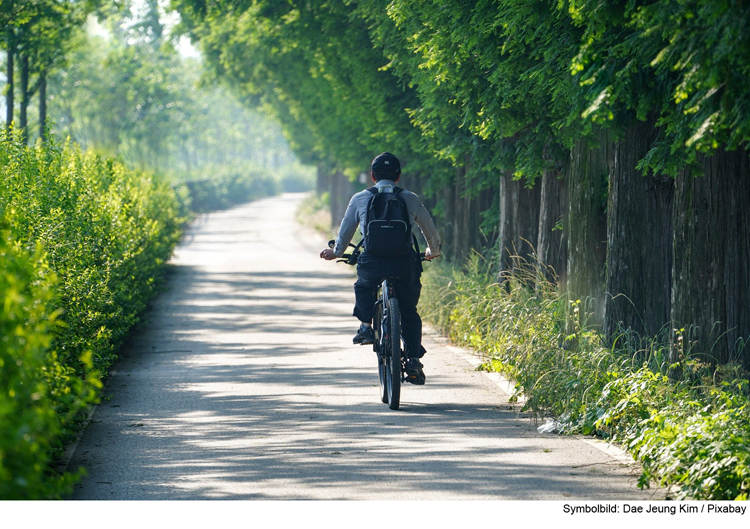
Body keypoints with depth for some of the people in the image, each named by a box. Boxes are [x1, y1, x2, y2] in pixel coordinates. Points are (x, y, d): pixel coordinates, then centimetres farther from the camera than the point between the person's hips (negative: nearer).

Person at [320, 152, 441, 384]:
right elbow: (431, 231, 22)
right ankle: (413, 360, 1)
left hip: (372, 262, 0)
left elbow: (345, 231, 22)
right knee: (409, 311, 15)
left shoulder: (360, 199, 11)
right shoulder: (410, 199, 12)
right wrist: (433, 252, 43)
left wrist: (336, 252, 42)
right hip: (405, 261, 0)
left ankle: (365, 325, 14)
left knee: (364, 287, 33)